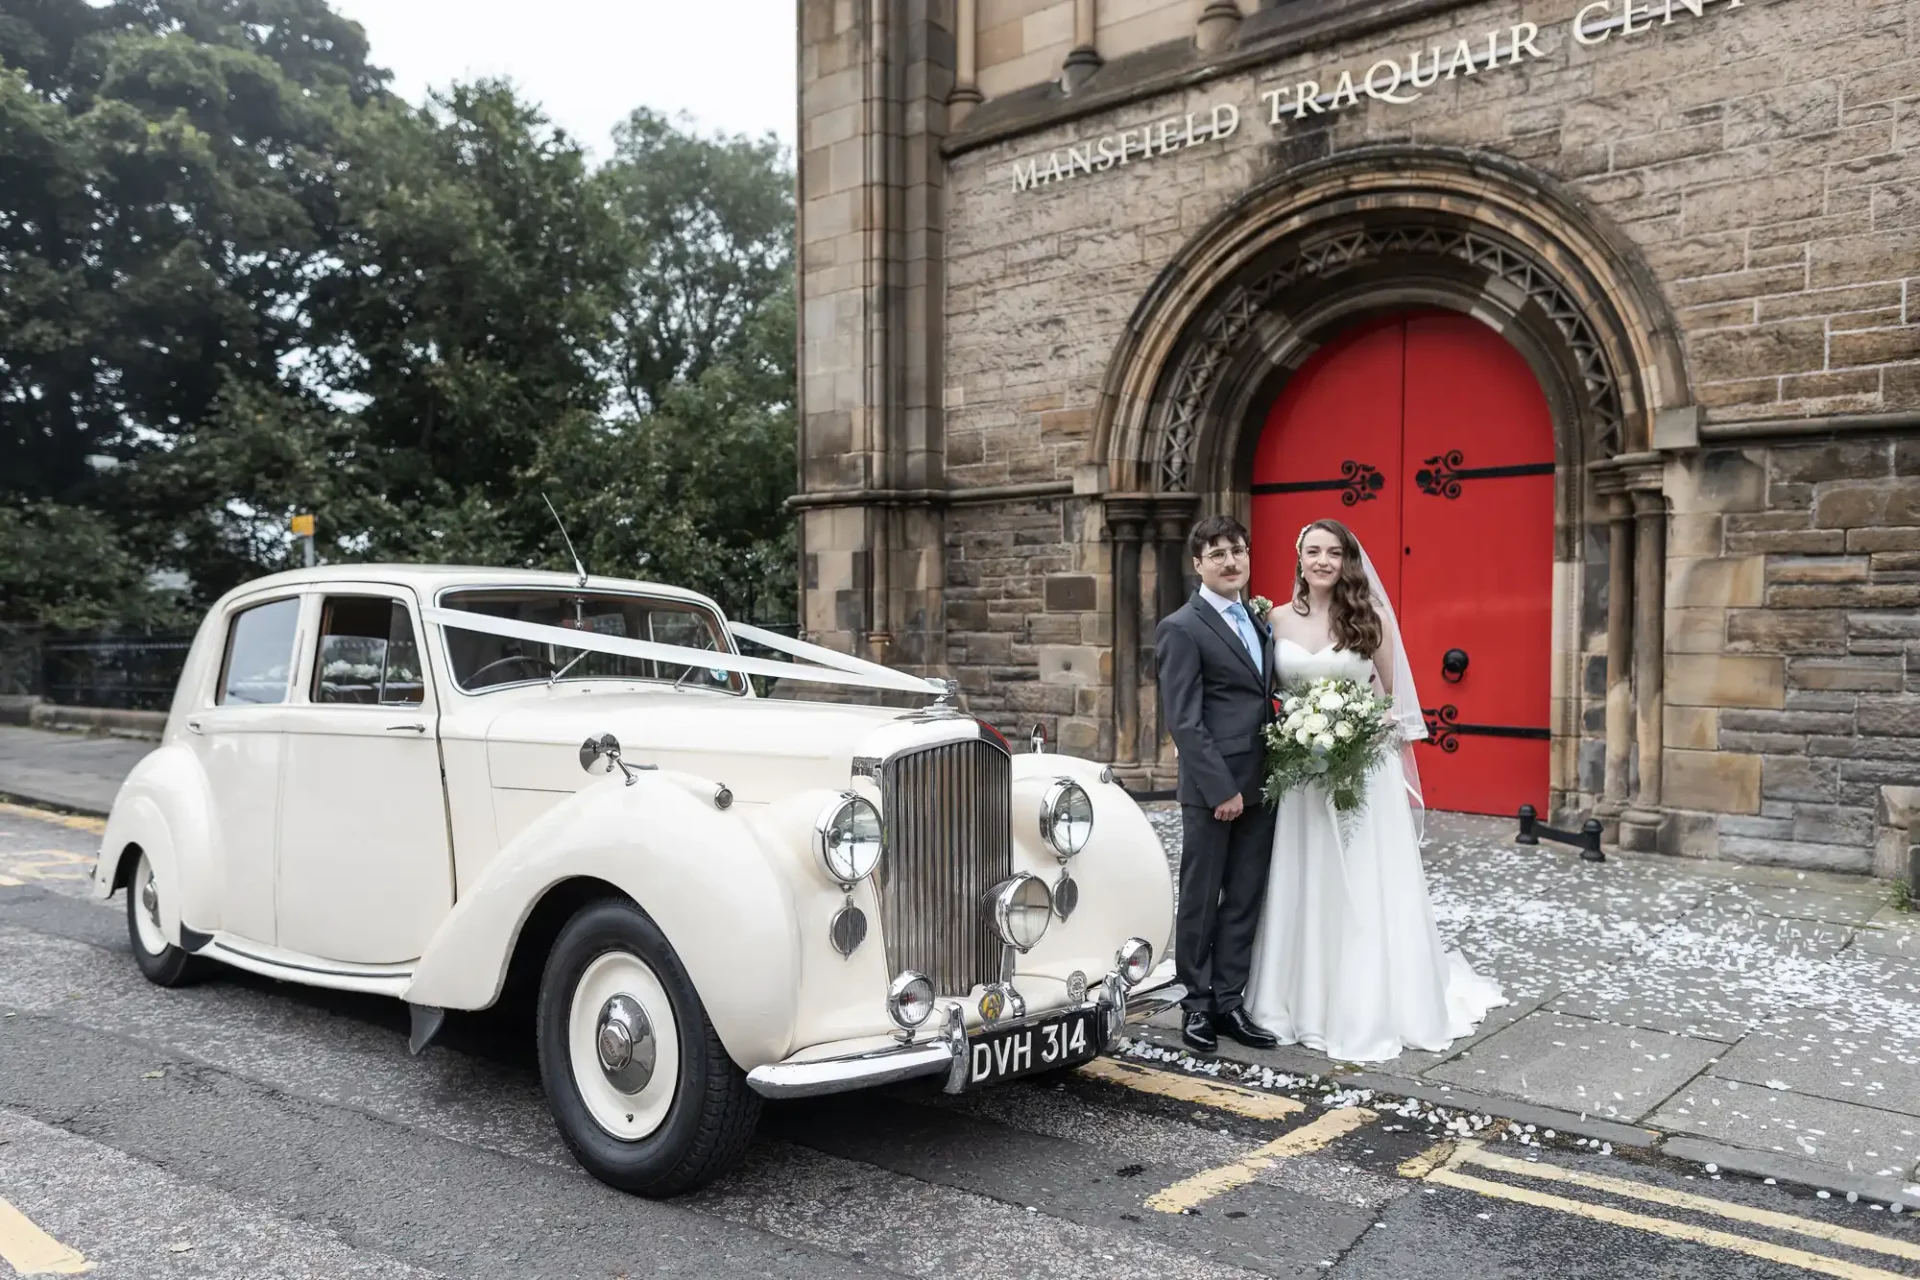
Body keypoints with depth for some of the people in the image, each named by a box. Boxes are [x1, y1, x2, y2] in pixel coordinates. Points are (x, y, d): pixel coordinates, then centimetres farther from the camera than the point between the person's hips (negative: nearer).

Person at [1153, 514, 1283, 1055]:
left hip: (1259, 785, 7)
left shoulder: (1257, 620, 14)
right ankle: (1197, 1005, 19)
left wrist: (1277, 774, 6)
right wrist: (1221, 789, -17)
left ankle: (1229, 1003, 20)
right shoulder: (1182, 629, -9)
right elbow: (1184, 721, -15)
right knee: (1201, 900, 6)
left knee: (1245, 900, 10)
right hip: (1213, 789, -7)